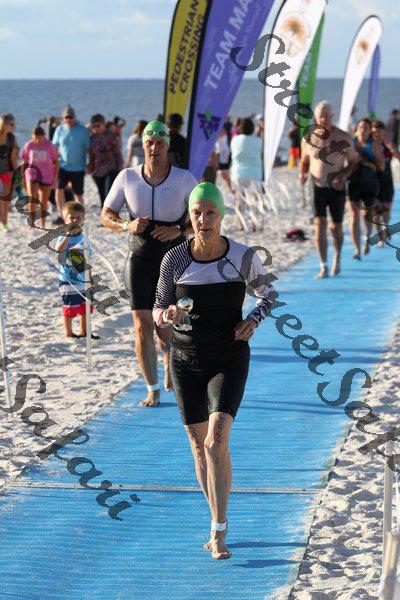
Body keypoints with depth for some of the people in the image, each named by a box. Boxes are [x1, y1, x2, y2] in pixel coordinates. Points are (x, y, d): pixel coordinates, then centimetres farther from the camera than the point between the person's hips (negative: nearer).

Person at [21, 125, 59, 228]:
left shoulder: (49, 146, -6)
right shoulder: (28, 145, -3)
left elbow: (56, 162, 3)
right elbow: (24, 162, 8)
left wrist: (55, 177, 0)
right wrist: (22, 177, 9)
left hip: (46, 176, 0)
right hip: (32, 174, 0)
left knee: (44, 201, 8)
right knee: (32, 199, -18)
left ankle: (42, 225, 20)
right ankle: (32, 222, -7)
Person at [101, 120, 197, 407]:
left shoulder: (184, 179, -8)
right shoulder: (127, 178, -4)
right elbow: (106, 215, 4)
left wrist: (179, 230, -20)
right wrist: (126, 225, -17)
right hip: (139, 261, 1)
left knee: (165, 328, 5)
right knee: (142, 326, -6)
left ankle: (170, 365, 38)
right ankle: (153, 390, 6)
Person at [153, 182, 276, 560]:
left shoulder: (243, 257, -10)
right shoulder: (174, 259, -8)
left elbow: (267, 293, 8)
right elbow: (158, 311, 2)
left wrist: (253, 321, -11)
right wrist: (167, 316, -22)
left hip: (229, 361, -2)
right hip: (186, 360, 2)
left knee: (216, 442, -18)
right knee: (199, 448, 10)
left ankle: (218, 534, -11)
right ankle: (219, 525, 29)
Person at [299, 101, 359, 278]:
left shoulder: (344, 138, -6)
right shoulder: (308, 140, -1)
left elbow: (353, 162, 1)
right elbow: (304, 162, 14)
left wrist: (343, 175, -18)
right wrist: (302, 174, -8)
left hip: (337, 189, 0)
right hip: (317, 188, 0)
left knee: (336, 227, 11)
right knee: (319, 225, -15)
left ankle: (337, 259, 39)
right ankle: (324, 268, -15)